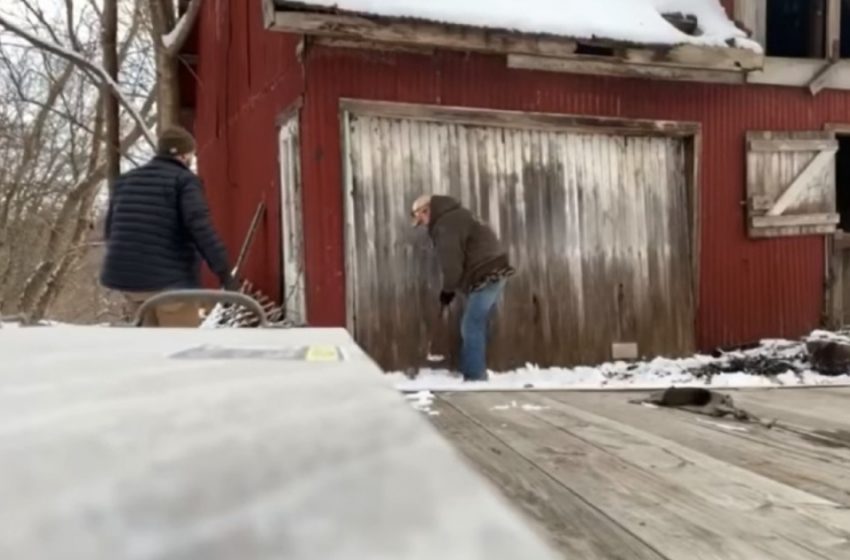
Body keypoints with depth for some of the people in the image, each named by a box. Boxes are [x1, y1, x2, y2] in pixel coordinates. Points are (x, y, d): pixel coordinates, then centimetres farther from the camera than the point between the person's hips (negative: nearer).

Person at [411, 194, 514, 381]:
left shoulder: (445, 225, -14)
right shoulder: (453, 217, 20)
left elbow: (452, 264, -19)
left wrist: (448, 289, -3)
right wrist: (451, 288, 14)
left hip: (486, 276, -10)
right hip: (492, 273, 10)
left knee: (472, 328, -7)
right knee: (476, 327, 14)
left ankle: (475, 378, -4)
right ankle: (476, 376, 20)